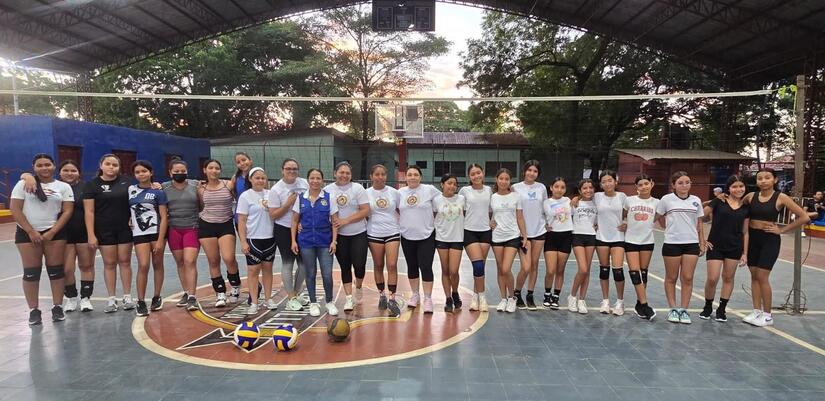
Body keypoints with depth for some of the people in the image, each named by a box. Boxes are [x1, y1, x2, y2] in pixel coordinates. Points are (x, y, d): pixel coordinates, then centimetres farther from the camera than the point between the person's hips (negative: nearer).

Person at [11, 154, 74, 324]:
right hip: (27, 233, -1)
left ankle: (57, 307, 10)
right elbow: (15, 209, -3)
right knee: (31, 272, 1)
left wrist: (52, 232, -10)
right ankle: (34, 310, 9)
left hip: (55, 233, 1)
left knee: (56, 271, 2)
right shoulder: (23, 184, 2)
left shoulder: (64, 187, 5)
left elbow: (67, 211, 0)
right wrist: (31, 232, -10)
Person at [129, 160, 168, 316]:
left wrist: (160, 240, -12)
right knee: (143, 266, -8)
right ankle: (141, 302, -1)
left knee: (157, 264, 6)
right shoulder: (130, 189, 8)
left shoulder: (158, 192, -2)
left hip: (157, 232, -2)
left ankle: (156, 297, 19)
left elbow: (164, 217, -6)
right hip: (139, 234, 2)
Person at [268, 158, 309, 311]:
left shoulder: (304, 183, 2)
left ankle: (297, 294, 29)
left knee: (304, 263, 10)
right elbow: (273, 215, -11)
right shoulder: (276, 189, -10)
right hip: (284, 230, -5)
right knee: (288, 263, 1)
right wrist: (288, 203, -21)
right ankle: (291, 299, 12)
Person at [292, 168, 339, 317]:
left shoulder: (329, 198, -1)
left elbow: (334, 221, 0)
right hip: (306, 241, 1)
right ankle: (313, 303, 25)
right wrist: (293, 241, 1)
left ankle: (330, 302, 20)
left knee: (327, 274, -2)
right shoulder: (300, 198, 3)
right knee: (310, 274, 9)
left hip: (325, 241, -1)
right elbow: (295, 221, 7)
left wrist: (334, 241, -7)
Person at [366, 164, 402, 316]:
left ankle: (392, 299, -1)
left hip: (392, 233, 0)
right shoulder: (366, 193, 0)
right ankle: (382, 295, 25)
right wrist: (370, 223, -2)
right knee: (378, 266, 9)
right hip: (374, 234, 0)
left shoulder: (394, 192, 3)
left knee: (392, 265, -8)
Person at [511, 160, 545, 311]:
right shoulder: (516, 188, -2)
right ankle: (517, 294, 14)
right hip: (523, 232, -3)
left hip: (539, 231, 3)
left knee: (534, 265, 8)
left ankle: (530, 296, 20)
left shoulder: (542, 188, 7)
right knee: (525, 267, -9)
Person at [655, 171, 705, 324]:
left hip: (691, 243, 2)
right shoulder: (666, 199, -3)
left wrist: (702, 243, 9)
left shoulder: (696, 201, 6)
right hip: (672, 244, -2)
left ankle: (683, 310, 12)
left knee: (687, 278, 2)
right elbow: (659, 217, 10)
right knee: (671, 278, 6)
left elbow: (699, 224, 11)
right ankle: (673, 309, 17)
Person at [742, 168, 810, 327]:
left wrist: (782, 230, -8)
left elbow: (804, 218, -9)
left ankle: (767, 315, 7)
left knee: (762, 277, -5)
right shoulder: (751, 196, 1)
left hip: (770, 240, -4)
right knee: (754, 276, 7)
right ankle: (757, 311, 17)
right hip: (752, 238, 4)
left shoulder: (780, 198, -9)